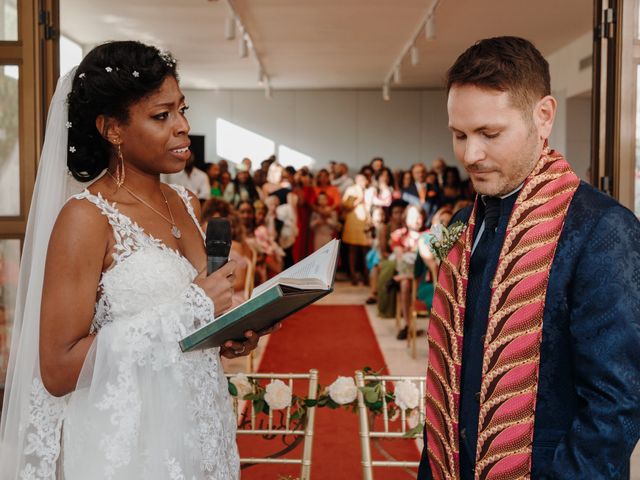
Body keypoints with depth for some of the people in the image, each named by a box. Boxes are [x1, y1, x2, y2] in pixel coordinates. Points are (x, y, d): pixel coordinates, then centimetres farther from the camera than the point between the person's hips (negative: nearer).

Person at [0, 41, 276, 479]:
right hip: (126, 442, -7)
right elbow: (57, 370, -21)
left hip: (197, 429, 7)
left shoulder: (187, 205, 5)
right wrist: (191, 307, -22)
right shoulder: (86, 217, -16)